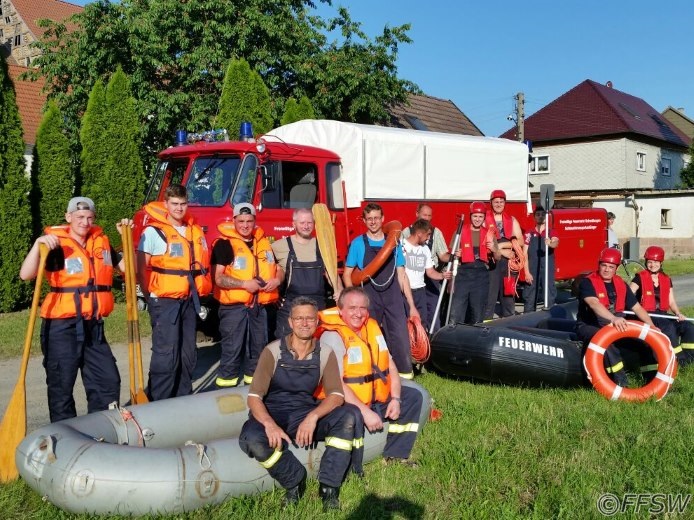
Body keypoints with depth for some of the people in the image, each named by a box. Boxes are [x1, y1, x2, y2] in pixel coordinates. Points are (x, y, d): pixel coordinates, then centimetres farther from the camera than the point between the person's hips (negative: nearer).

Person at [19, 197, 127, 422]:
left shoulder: (101, 241, 9)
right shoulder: (56, 243, -8)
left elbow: (126, 266, 17)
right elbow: (26, 275, -19)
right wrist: (38, 244, -30)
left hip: (93, 326, 6)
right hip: (61, 327, -6)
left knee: (108, 381, 9)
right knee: (61, 386, 2)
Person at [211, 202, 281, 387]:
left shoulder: (264, 242, 12)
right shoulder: (224, 244, -7)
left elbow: (277, 267, 21)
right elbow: (218, 277, -15)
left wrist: (277, 280, -1)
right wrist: (244, 284, -23)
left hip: (259, 306, 6)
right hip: (233, 306, -6)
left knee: (258, 348, 14)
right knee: (231, 349, -3)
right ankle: (225, 387, 7)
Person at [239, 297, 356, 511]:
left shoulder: (325, 354, -3)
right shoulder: (273, 351, -10)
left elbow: (336, 395, -10)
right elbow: (254, 397, -15)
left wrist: (313, 417, -30)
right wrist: (269, 424, -35)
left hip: (307, 414, 2)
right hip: (273, 414, -2)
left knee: (346, 417, -25)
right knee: (251, 439, -35)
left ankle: (328, 486, -15)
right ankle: (294, 481, -10)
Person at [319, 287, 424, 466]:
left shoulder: (372, 327, 6)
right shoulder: (332, 336, -18)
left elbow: (390, 364, 8)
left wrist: (395, 398, -5)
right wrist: (365, 411, -28)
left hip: (377, 396, 8)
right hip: (347, 402, -8)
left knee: (413, 397, 7)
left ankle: (395, 455, 9)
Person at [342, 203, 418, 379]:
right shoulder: (358, 243, 2)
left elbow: (401, 276, 10)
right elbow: (347, 274, 5)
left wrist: (412, 306, 6)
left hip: (393, 298, 2)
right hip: (369, 299, -1)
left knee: (401, 337, -5)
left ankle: (406, 375, 5)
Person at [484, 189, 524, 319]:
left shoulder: (512, 220, 13)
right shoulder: (485, 220, 1)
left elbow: (520, 241, 4)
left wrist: (501, 245, -9)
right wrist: (502, 251, -12)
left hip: (508, 261, 4)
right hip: (491, 262, -4)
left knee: (508, 293, 9)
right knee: (490, 294, -7)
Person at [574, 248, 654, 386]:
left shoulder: (621, 284, 10)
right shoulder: (588, 282, -11)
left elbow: (637, 307, 13)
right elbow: (594, 304, -30)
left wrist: (651, 326, -1)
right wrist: (614, 318, -46)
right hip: (589, 327, -7)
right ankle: (620, 382, -39)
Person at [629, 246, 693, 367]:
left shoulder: (667, 280, 14)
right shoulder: (640, 278, -2)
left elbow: (671, 301, 15)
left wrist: (678, 313, -4)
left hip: (663, 314, 6)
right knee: (669, 327, -31)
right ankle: (680, 358, -23)